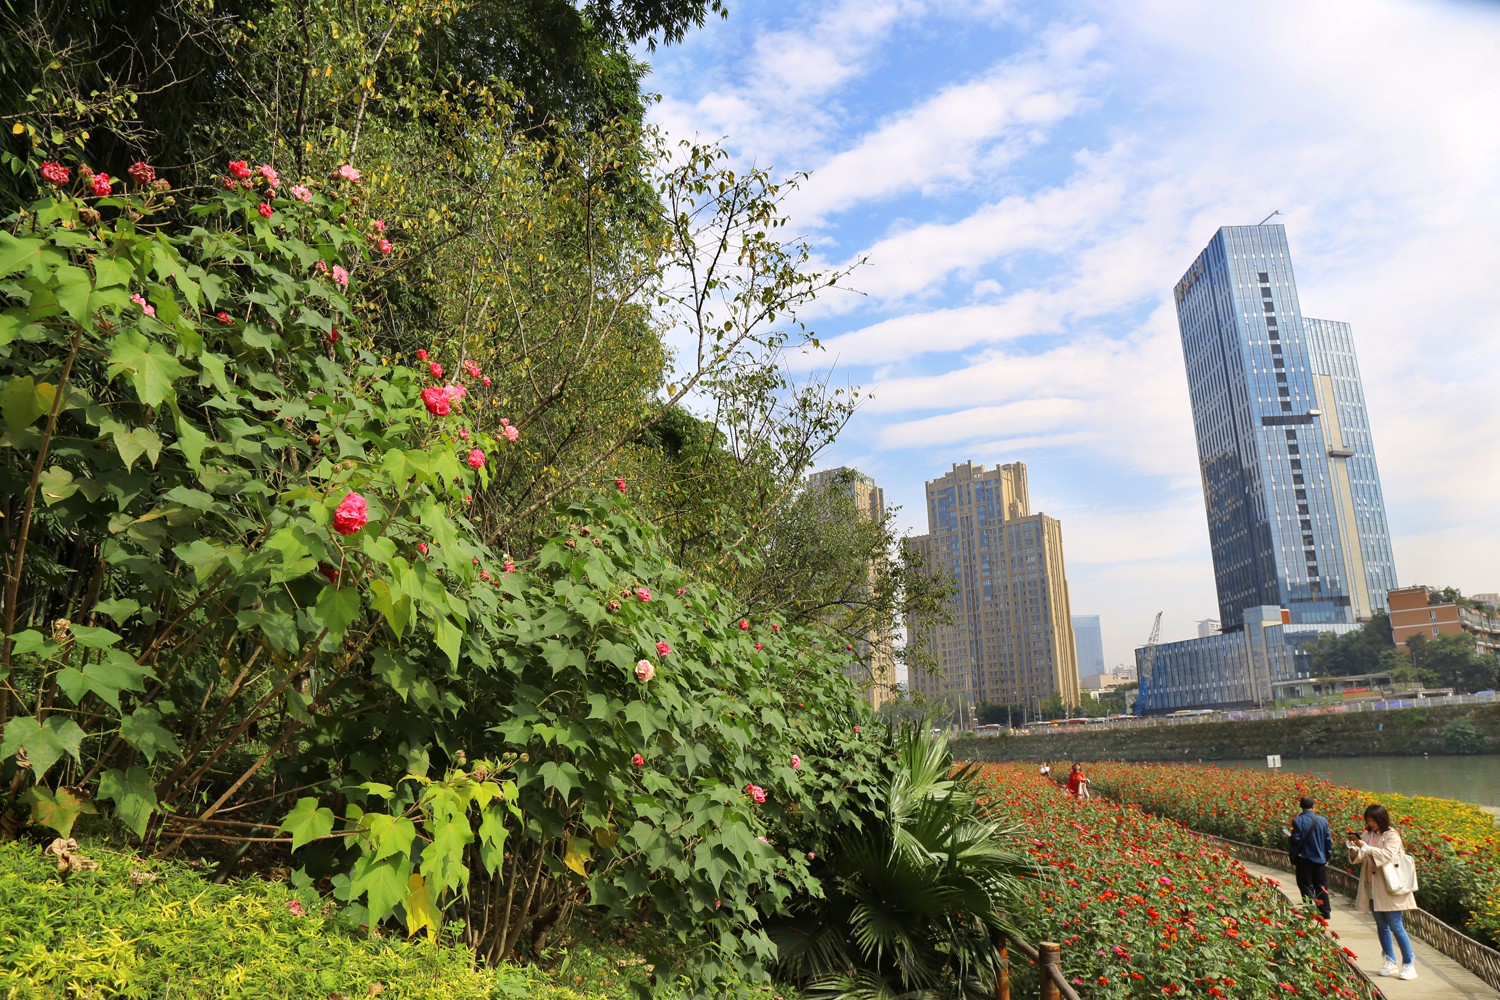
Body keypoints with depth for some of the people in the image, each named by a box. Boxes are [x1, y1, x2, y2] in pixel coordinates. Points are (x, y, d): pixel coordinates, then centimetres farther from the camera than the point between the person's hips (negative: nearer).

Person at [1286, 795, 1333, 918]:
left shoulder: (1298, 821, -16)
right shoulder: (1323, 820, -3)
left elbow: (1295, 841, -14)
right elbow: (1329, 840, 3)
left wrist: (1293, 859, 0)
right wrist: (1327, 857, 15)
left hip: (1304, 859, -4)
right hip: (1320, 859, 4)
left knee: (1306, 886, 6)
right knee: (1321, 886, 16)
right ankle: (1325, 912, 21)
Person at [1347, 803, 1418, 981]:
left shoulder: (1392, 836, -9)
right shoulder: (1368, 835, 7)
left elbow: (1388, 855, -25)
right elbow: (1358, 858, 6)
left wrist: (1365, 847, -29)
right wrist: (1354, 850, -14)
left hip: (1390, 889, -6)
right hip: (1373, 889, 6)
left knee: (1396, 927, -4)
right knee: (1382, 926, 13)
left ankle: (1409, 964, 6)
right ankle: (1390, 961, 22)